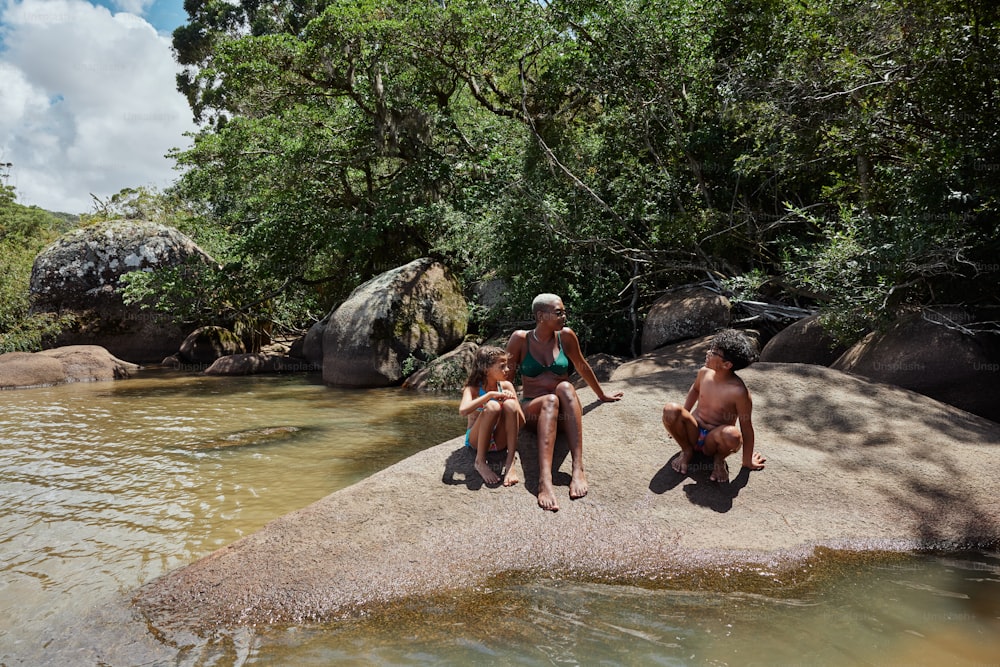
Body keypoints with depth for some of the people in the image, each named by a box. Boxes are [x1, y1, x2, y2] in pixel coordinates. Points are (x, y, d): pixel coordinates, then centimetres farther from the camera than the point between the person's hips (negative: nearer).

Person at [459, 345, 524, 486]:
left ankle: (510, 463, -26)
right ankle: (480, 462, -19)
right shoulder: (473, 389, -8)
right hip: (476, 440, -3)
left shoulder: (506, 386, 1)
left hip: (499, 440, 3)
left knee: (509, 404, -25)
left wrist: (510, 400, -19)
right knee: (492, 406, -31)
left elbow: (521, 421, -2)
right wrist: (490, 394, -31)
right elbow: (463, 411, -32)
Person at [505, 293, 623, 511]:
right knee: (550, 400, -37)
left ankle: (578, 469, -44)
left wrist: (602, 395, 28)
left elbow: (582, 367, 18)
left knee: (565, 387, -33)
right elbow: (506, 377, 2)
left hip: (563, 413, 2)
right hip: (532, 411, -2)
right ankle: (545, 481, -55)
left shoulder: (565, 335, 3)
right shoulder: (520, 339, -3)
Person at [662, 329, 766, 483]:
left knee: (732, 434, -39)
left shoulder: (738, 392, -25)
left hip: (712, 441, -4)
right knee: (670, 409, -26)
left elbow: (746, 427, -15)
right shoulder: (704, 373, -9)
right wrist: (682, 417, 17)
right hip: (693, 433, 4)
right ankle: (687, 450, 0)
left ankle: (719, 458, -2)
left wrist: (747, 461, -8)